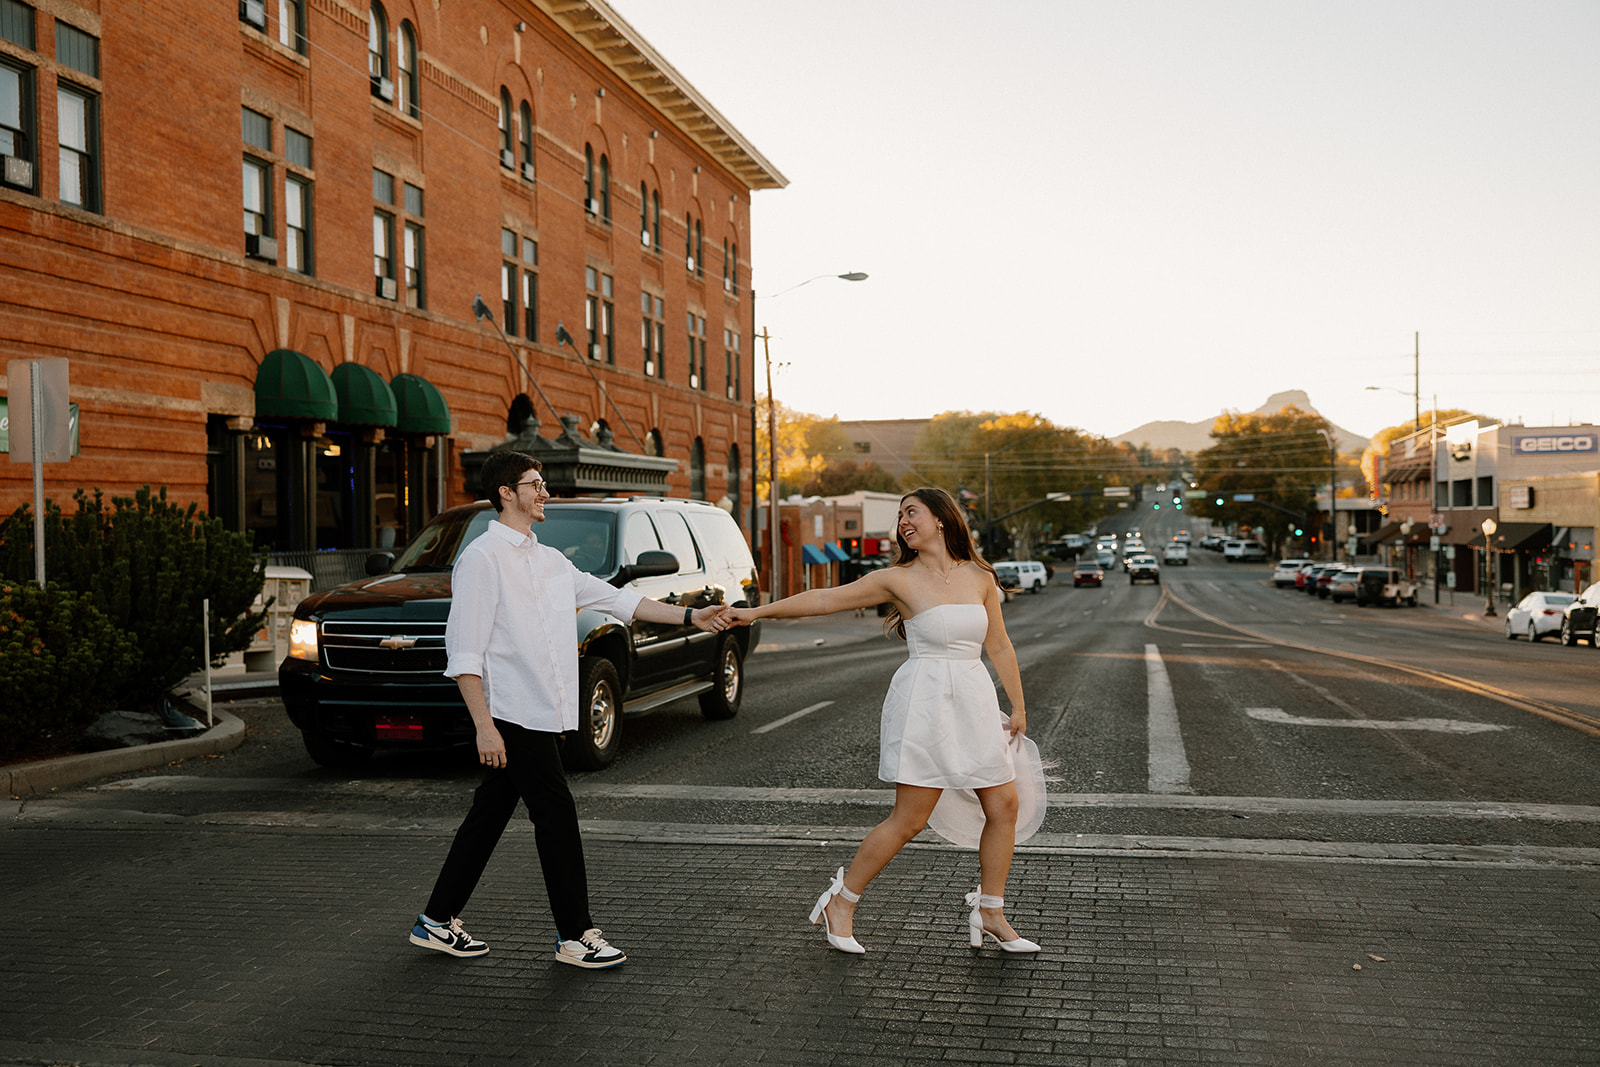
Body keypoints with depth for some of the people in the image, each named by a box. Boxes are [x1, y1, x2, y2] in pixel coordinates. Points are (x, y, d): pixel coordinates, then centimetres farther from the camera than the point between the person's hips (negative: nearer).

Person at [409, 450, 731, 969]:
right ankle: (575, 936, 8)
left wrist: (689, 616, 11)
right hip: (513, 716, -8)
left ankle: (437, 921, 25)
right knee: (557, 818, -3)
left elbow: (613, 597, 17)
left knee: (489, 815, 14)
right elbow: (464, 653, -14)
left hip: (541, 713, 8)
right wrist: (484, 726, -19)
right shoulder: (483, 558, -11)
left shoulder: (549, 561, 16)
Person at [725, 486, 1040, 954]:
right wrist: (756, 611, -5)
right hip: (924, 701, -5)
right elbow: (824, 599, -2)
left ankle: (990, 914, 21)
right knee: (908, 819, -4)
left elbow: (999, 645, 13)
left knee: (1004, 808, 5)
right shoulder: (898, 579, -3)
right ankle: (841, 902, 12)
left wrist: (1018, 706, 12)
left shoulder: (980, 577, 7)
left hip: (976, 701, 5)